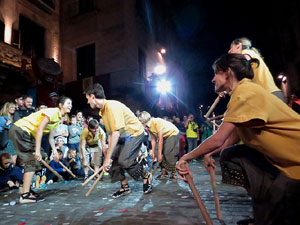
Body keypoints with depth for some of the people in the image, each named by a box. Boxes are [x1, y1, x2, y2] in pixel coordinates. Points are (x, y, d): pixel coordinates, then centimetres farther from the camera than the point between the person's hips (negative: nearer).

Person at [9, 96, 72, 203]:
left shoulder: (59, 118, 10)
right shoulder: (52, 112, -19)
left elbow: (51, 137, 14)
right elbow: (39, 130, -25)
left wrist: (55, 152, 11)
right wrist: (37, 151, -25)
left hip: (27, 133, 10)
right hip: (20, 129, -10)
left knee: (32, 160, 14)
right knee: (33, 159, -12)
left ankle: (25, 189, 25)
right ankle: (25, 195, -9)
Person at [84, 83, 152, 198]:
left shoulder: (112, 106, -27)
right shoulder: (103, 110, 3)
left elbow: (116, 132, -31)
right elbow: (110, 133, 6)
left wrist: (108, 157, -28)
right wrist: (109, 155, 3)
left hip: (135, 133, -9)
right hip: (123, 136, 9)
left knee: (124, 160, -20)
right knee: (113, 159, -1)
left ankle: (146, 176, 7)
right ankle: (125, 187, 16)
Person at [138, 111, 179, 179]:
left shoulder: (157, 122, -34)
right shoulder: (148, 126, -9)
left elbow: (160, 139, -31)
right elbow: (153, 139, -3)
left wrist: (160, 154, -27)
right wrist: (153, 152, -3)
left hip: (173, 134, -8)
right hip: (165, 136, 8)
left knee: (170, 154, -15)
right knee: (157, 151, -2)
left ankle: (173, 174, 0)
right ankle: (164, 172, 6)